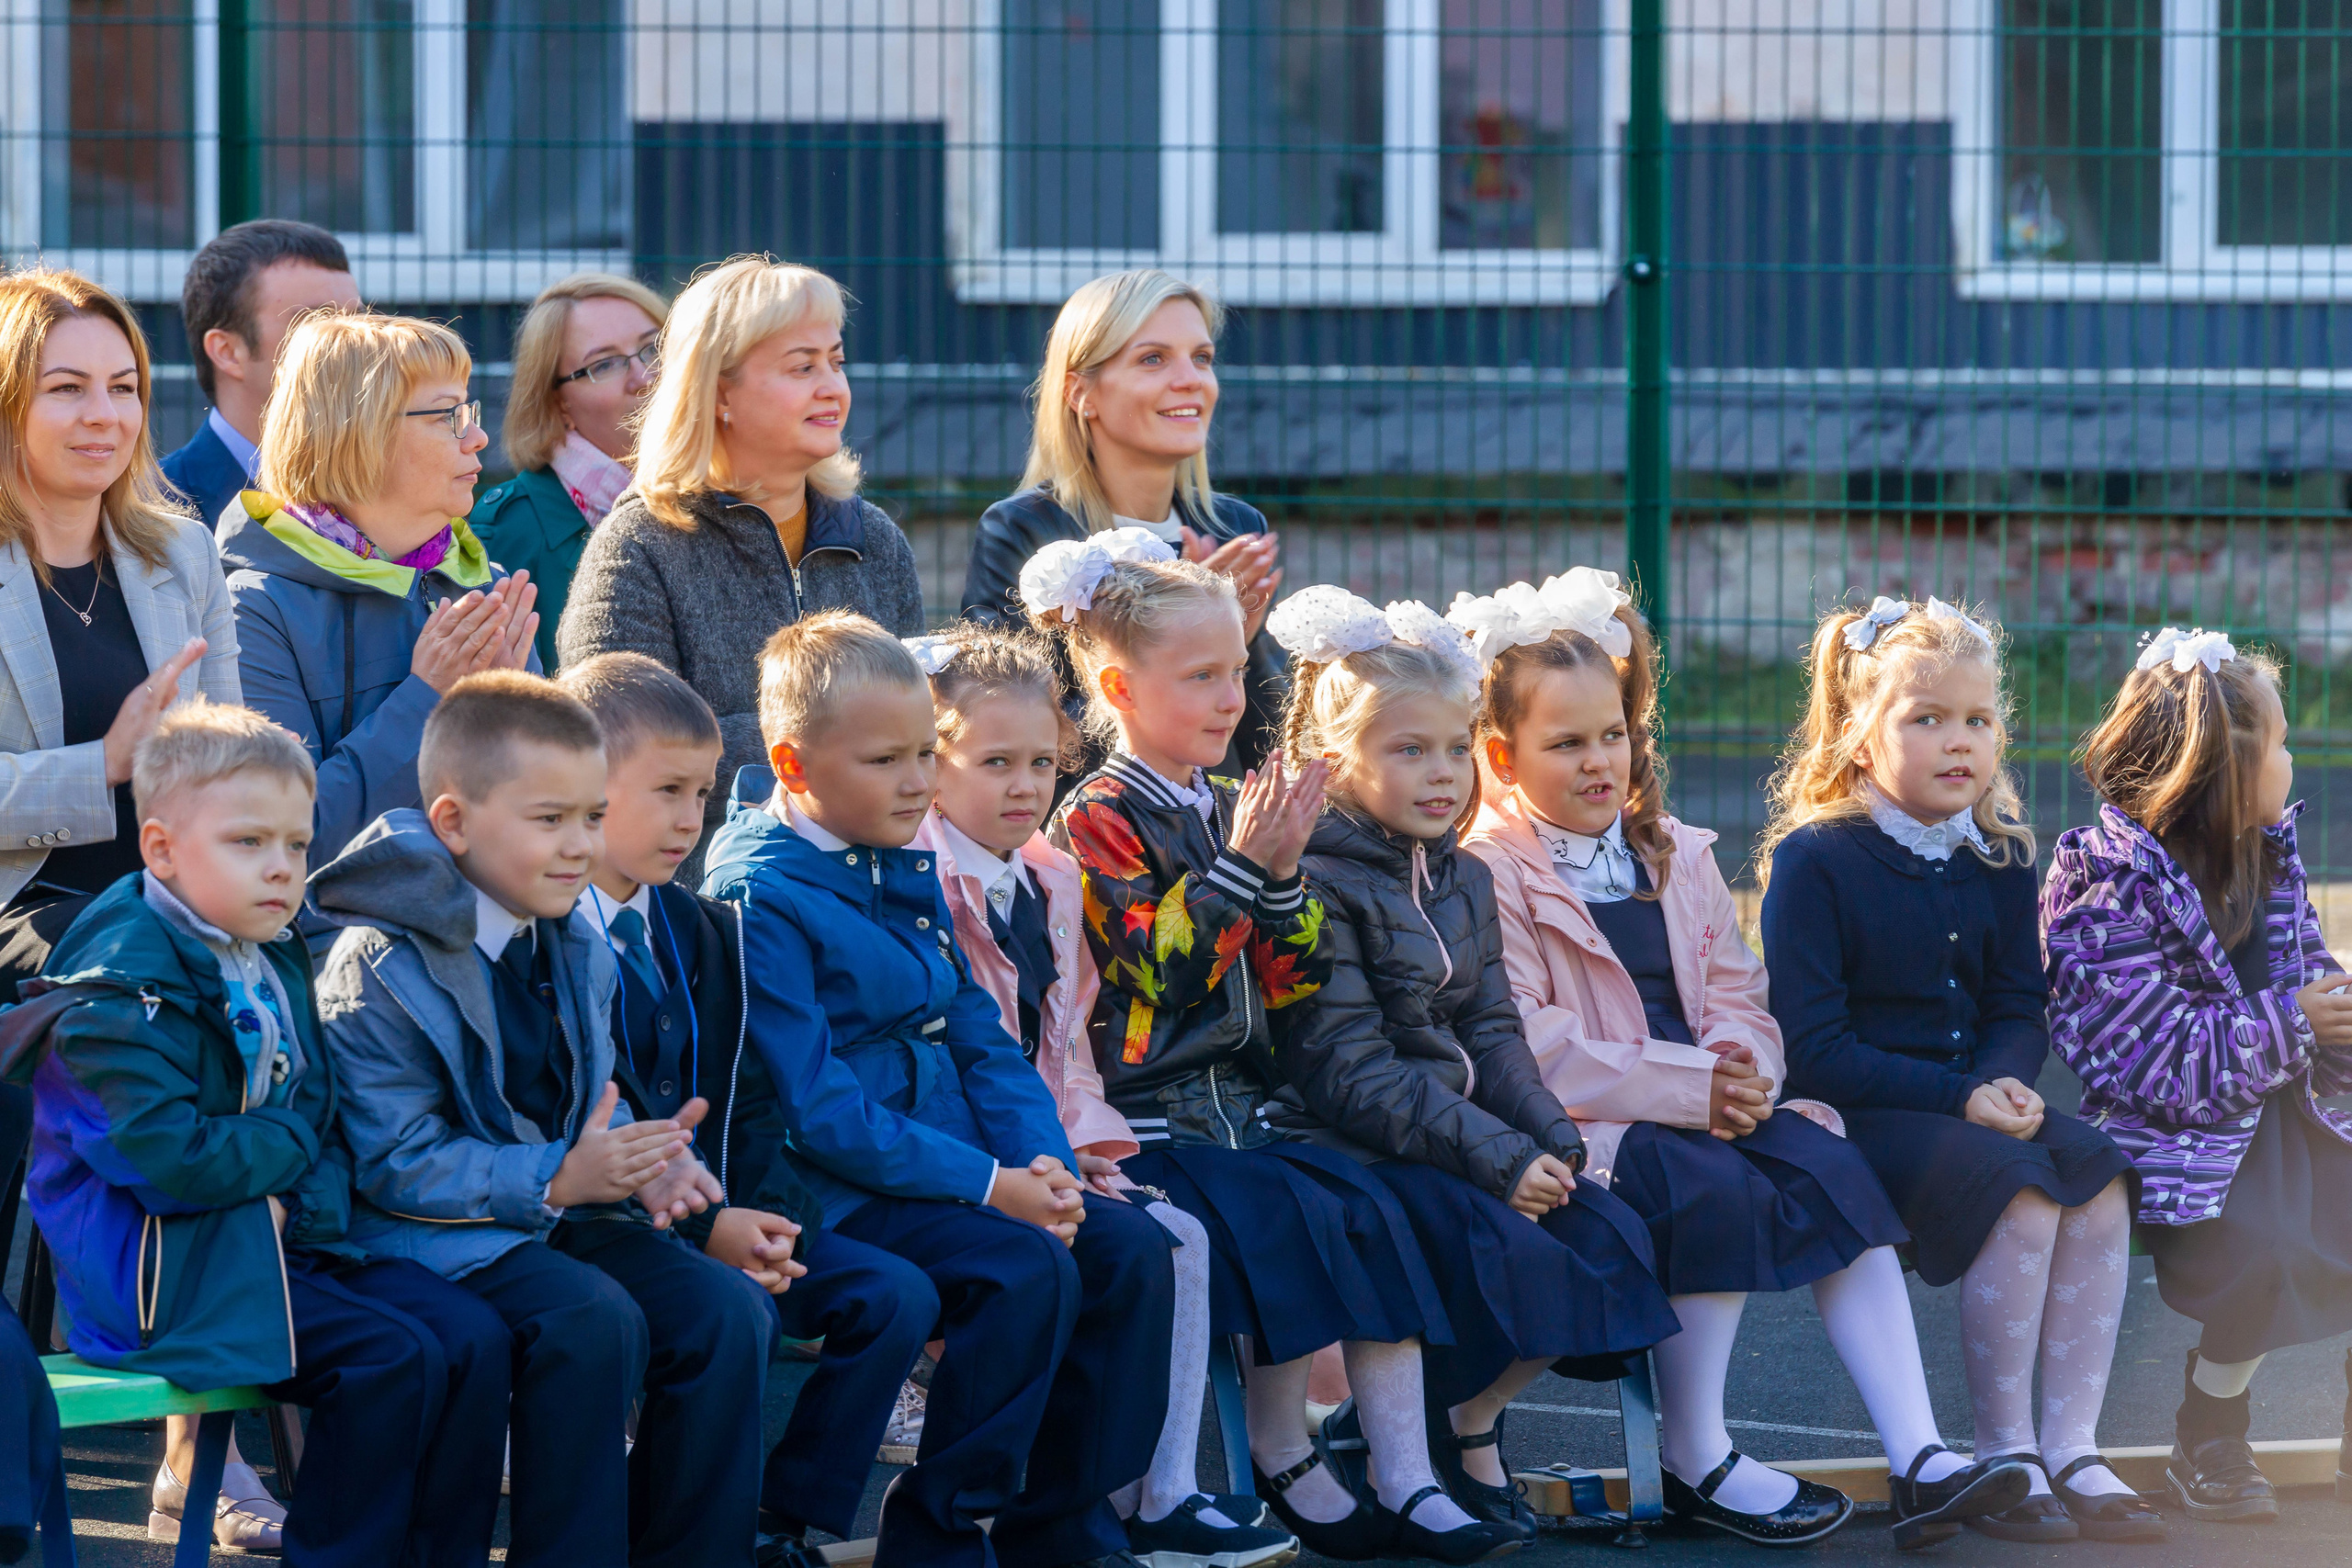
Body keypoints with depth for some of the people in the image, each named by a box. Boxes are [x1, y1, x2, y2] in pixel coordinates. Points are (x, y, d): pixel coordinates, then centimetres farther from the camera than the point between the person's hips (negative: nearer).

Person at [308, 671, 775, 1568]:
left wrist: (643, 1166, -7)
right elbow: (398, 1162, -17)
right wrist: (559, 1179, -23)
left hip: (559, 1217, 7)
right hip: (436, 1234, -7)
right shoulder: (380, 968, -14)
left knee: (727, 1312, -15)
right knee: (593, 1321, -32)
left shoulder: (575, 949, 12)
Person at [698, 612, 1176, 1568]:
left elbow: (979, 1039, 16)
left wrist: (1042, 1162, -4)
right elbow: (818, 1110, -19)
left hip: (957, 1163, 9)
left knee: (1128, 1250, -4)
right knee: (1029, 1272, -26)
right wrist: (987, 1187, -20)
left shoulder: (904, 872, 15)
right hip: (835, 1192, -9)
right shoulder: (761, 896, -14)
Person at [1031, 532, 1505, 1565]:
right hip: (1146, 1121, -7)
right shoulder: (1099, 820, -5)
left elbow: (1289, 981, 12)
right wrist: (1241, 864, -19)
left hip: (1240, 1109, 7)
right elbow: (1161, 967, -18)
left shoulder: (1227, 812, 16)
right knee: (1292, 1222, -27)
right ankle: (1285, 1467, -13)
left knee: (1371, 1215, -14)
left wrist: (1283, 871, -2)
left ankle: (1407, 1483, -19)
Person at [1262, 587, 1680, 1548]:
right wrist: (1493, 1159, -20)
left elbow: (1492, 1032, 16)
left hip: (1469, 1131, 8)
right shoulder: (1319, 886, -11)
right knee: (1499, 1249, -29)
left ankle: (1467, 1420, 2)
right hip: (1352, 1147, -8)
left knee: (1608, 1237, -10)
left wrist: (1549, 1137, -4)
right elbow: (1351, 1071, -17)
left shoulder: (1464, 881, 16)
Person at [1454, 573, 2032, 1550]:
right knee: (1718, 1190, -33)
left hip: (1709, 1108, 7)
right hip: (1578, 1128, -6)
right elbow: (1527, 1046, -14)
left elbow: (1735, 991, 17)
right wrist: (1688, 1091, -19)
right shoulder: (1484, 875, -4)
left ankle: (1918, 1457, -27)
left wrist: (1740, 1066, -9)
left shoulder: (1677, 858, 22)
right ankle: (1695, 1461, -19)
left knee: (1832, 1169, -20)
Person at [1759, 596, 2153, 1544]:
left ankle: (2071, 1451, -16)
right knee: (2019, 1187, -29)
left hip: (1972, 1100, 6)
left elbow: (2020, 1009, 13)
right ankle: (2004, 1455, -19)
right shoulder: (1816, 860, -10)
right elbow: (1814, 1051, -14)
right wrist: (1958, 1101, -21)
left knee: (2100, 1178, -20)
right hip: (1853, 1114, -6)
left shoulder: (1999, 860, 10)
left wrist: (2005, 1081, -12)